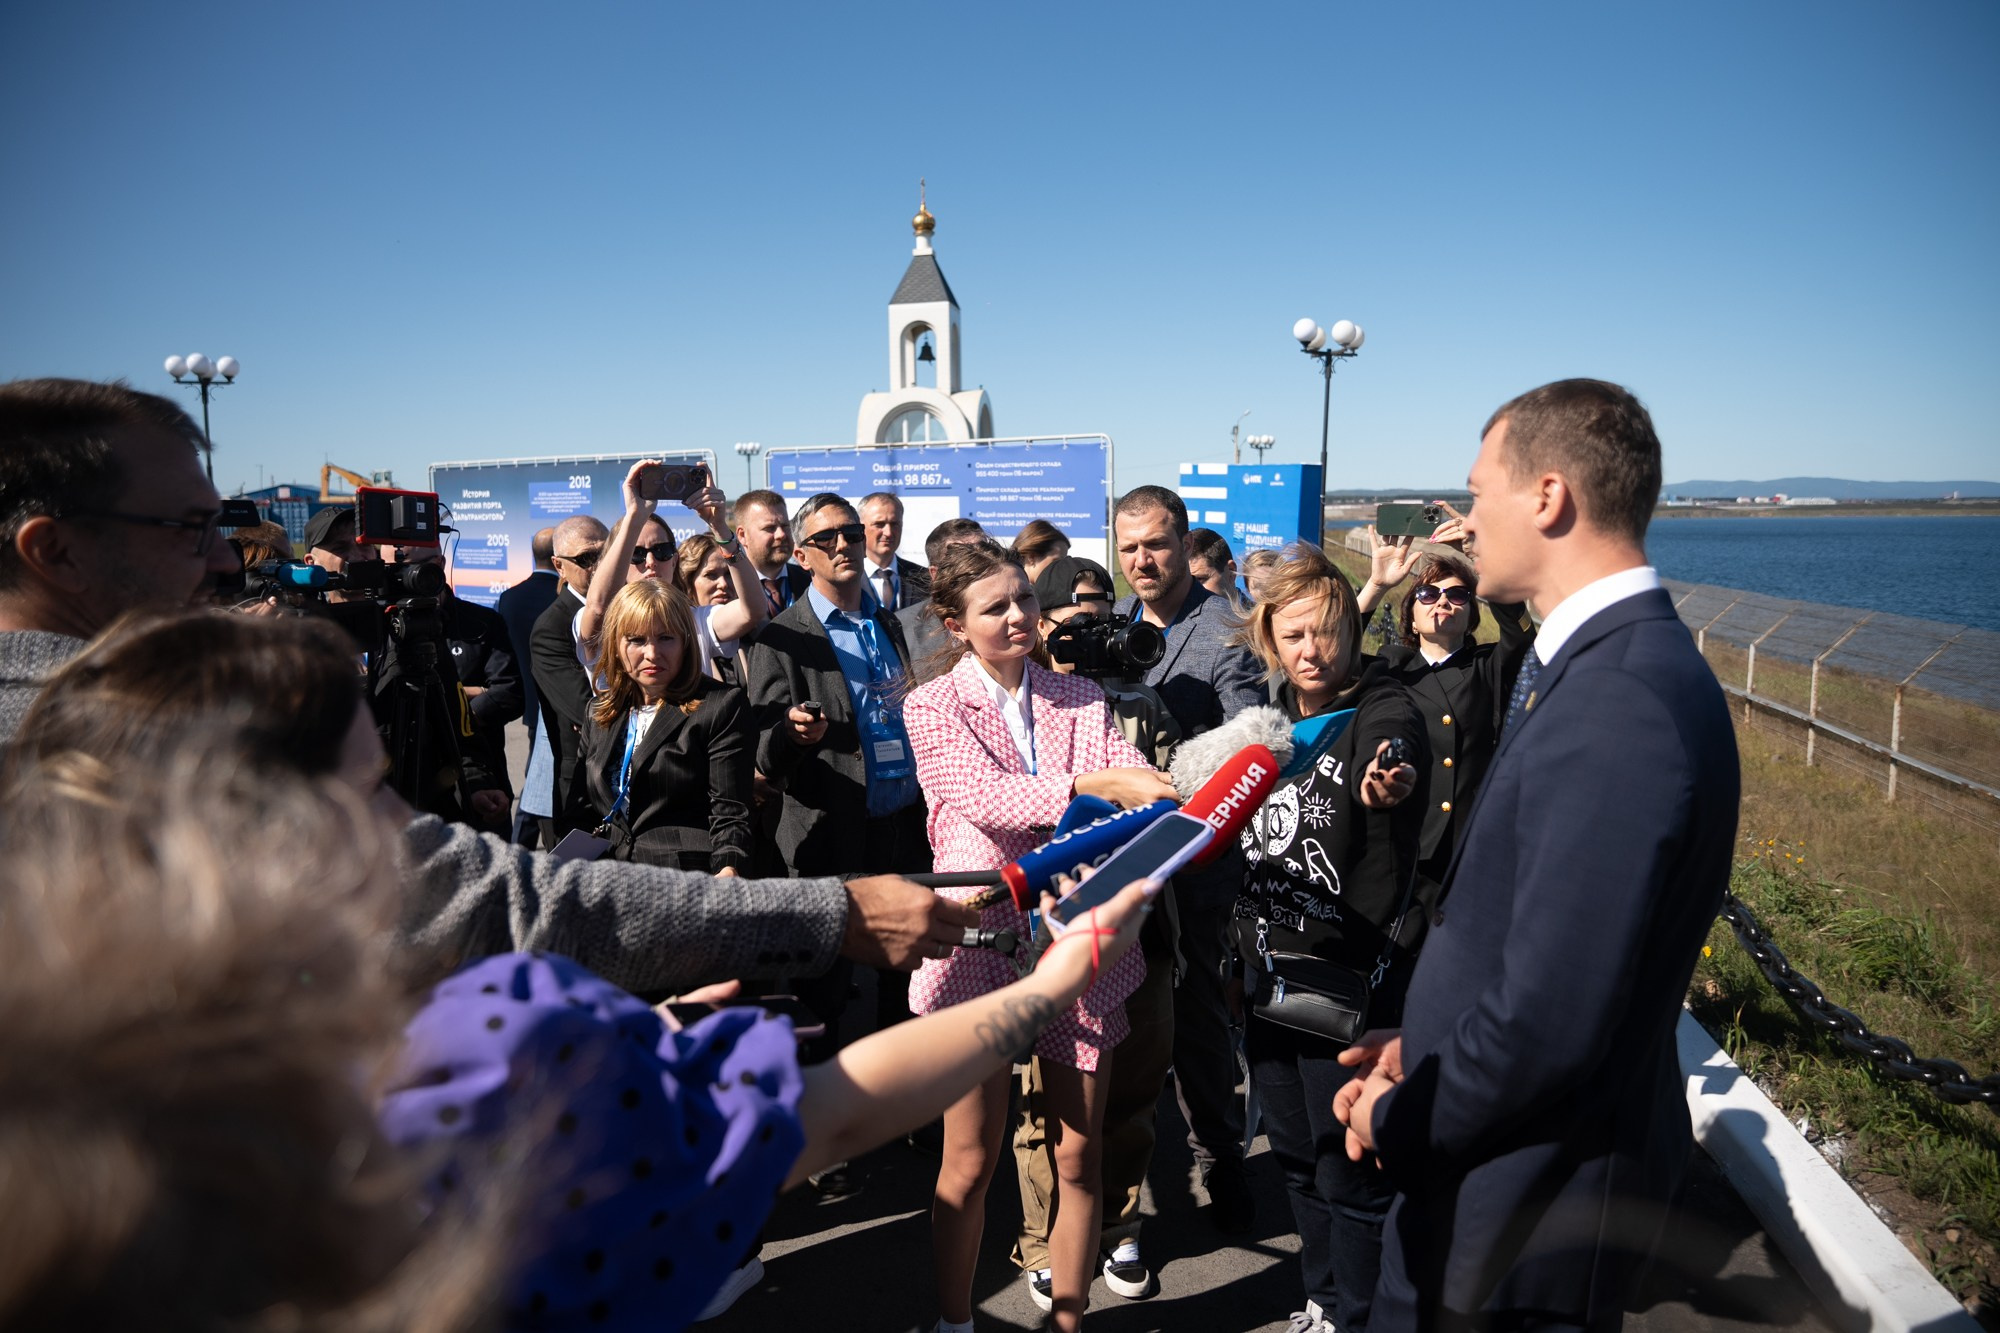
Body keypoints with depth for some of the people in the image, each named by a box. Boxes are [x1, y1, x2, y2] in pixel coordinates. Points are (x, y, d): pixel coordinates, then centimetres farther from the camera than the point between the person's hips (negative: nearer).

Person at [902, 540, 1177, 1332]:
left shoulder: (1081, 699, 9)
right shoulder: (932, 706, -2)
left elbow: (1131, 781, -5)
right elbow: (984, 795, -19)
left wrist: (1169, 794, -28)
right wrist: (1090, 784, -33)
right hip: (982, 940, -3)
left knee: (1079, 1154, 12)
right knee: (971, 1161, 9)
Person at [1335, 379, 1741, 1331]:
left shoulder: (1618, 703, -29)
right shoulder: (1610, 664, 4)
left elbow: (1547, 1019, -30)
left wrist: (1401, 1119, -14)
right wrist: (1427, 1051, 5)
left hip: (1528, 1213, -9)